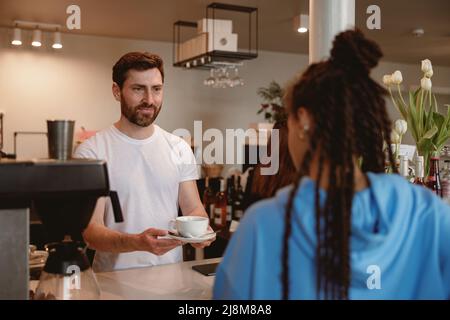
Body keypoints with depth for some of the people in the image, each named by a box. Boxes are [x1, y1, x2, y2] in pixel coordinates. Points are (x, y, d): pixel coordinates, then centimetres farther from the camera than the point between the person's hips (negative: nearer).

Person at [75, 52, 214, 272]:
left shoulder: (179, 148, 8)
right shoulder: (91, 152, -5)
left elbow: (193, 208, 10)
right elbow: (91, 232, -10)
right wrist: (137, 242, -28)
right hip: (116, 278, -4)